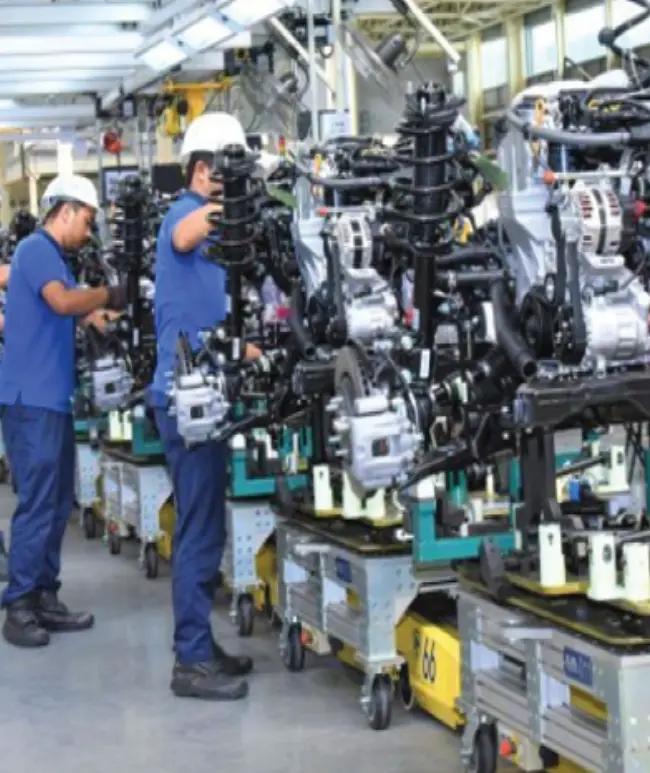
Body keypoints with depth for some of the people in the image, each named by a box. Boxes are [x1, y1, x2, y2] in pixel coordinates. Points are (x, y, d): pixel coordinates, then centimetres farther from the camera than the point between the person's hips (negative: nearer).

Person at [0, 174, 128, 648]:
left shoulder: (52, 255, 20)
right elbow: (62, 301, -24)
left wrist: (97, 315, 6)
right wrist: (110, 296, -11)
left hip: (52, 398, 10)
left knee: (58, 503, 12)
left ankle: (44, 599, 17)